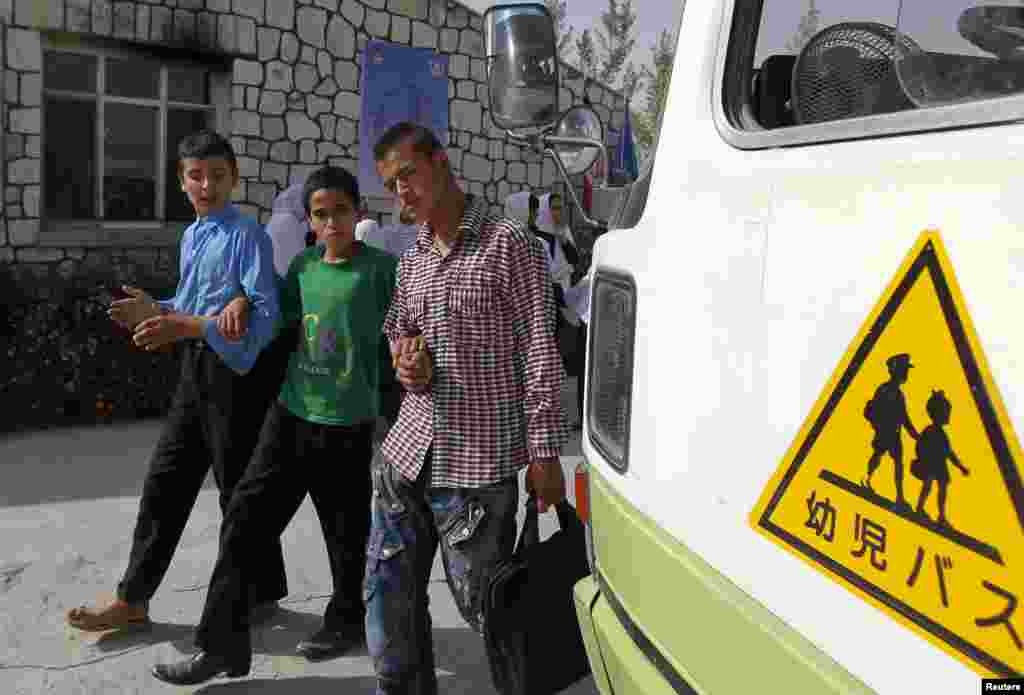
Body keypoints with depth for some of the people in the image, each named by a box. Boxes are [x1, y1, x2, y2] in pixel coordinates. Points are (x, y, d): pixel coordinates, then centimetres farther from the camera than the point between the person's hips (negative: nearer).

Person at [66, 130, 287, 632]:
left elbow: (266, 313, -23)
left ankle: (263, 592, 23)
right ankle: (133, 599, 23)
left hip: (236, 369, -8)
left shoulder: (247, 236, -14)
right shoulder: (190, 237, 13)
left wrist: (186, 328, -29)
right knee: (165, 480, 11)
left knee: (239, 488, 3)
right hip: (196, 367, 8)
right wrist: (156, 311, 2)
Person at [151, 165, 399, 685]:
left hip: (347, 425, -4)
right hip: (289, 414, 5)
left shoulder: (381, 268, -8)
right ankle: (221, 641, 12)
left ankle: (345, 619, 36)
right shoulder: (302, 266, 6)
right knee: (245, 521, 2)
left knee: (346, 531, 11)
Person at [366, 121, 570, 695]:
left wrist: (544, 452, -13)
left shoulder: (509, 242, -6)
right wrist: (406, 358, 1)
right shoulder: (413, 259, 14)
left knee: (482, 602, 3)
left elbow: (540, 351, -9)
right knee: (389, 593, 11)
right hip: (408, 449, 7)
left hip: (479, 459, -6)